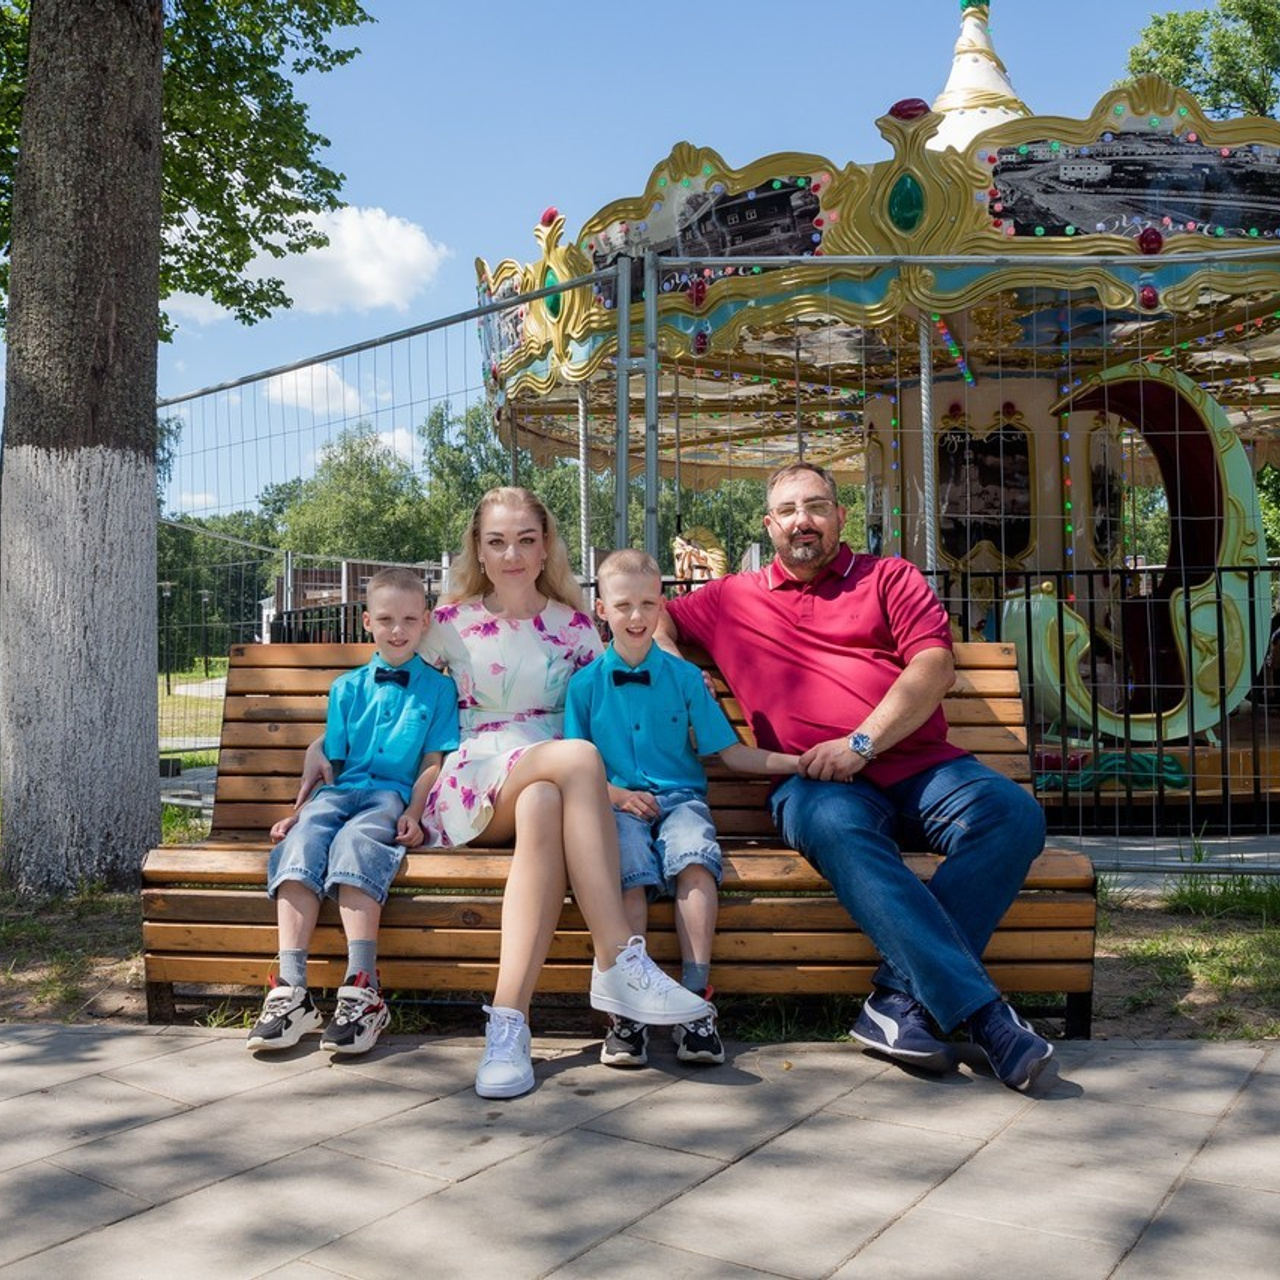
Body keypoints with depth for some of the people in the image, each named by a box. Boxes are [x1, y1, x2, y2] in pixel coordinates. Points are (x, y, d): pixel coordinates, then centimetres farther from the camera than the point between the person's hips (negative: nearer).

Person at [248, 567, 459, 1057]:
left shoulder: (438, 687, 12)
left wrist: (413, 813, -11)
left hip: (394, 796, -3)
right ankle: (290, 992, -38)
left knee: (354, 840, -36)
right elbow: (329, 759, 18)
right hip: (341, 790, 3)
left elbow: (434, 762, 4)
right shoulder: (347, 687, 22)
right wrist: (299, 809, 5)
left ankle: (362, 991, -41)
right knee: (302, 839, -30)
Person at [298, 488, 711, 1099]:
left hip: (551, 784, 2)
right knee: (579, 756, -36)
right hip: (471, 786, -2)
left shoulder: (575, 627, 16)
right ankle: (619, 962, -41)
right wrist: (322, 743, 11)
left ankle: (509, 1019, -46)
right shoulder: (452, 623, 12)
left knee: (542, 808, -40)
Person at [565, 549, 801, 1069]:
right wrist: (615, 793, -10)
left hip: (679, 797, 1)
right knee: (630, 868, -32)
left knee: (695, 859, -32)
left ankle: (695, 1000, -32)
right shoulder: (585, 683, 12)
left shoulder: (685, 676, 13)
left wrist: (800, 762, -1)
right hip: (616, 804, 0)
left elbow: (730, 751, 11)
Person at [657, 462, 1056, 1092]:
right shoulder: (731, 599, 22)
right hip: (816, 780, -1)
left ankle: (903, 996, -29)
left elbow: (934, 666, 3)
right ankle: (980, 1011, -39)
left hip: (918, 765, 2)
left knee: (1014, 815, -28)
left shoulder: (890, 577, 18)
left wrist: (860, 742, -11)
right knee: (837, 825, -38)